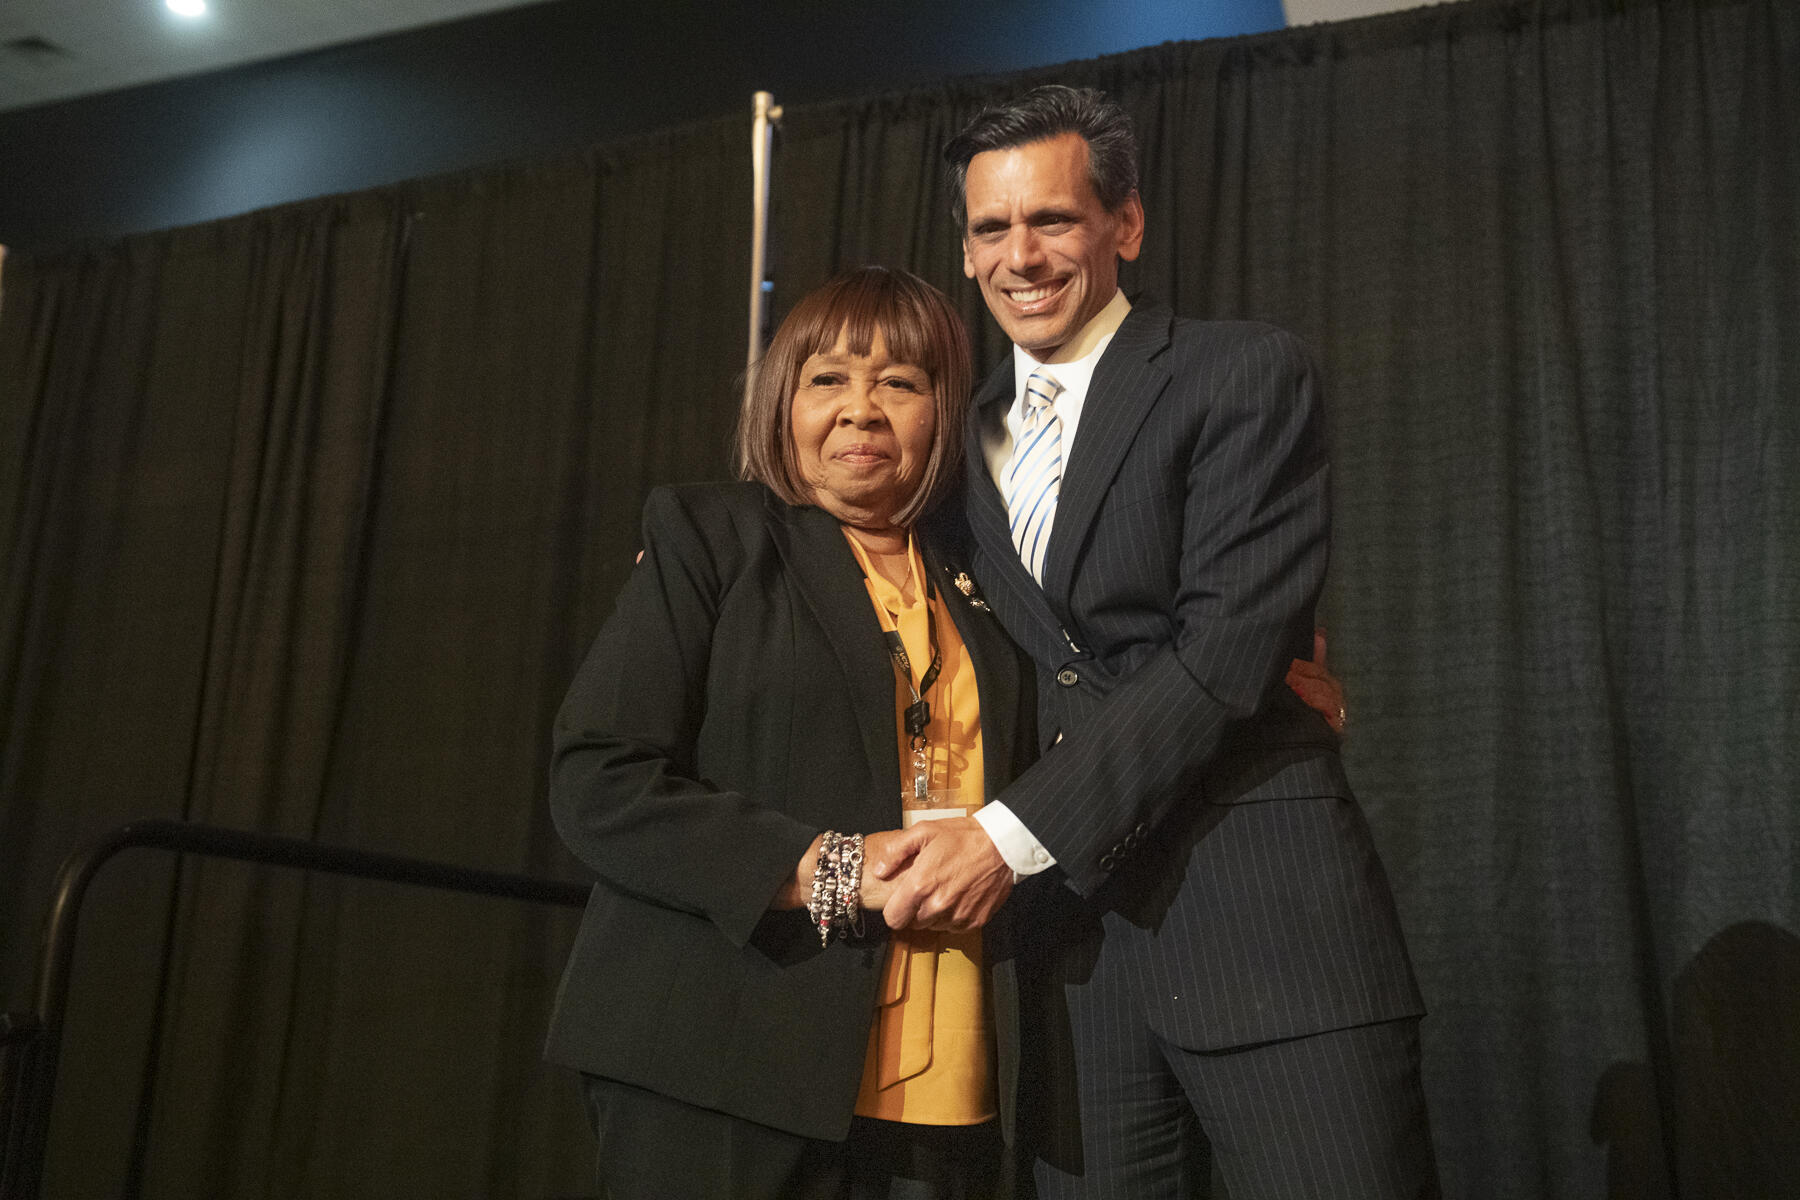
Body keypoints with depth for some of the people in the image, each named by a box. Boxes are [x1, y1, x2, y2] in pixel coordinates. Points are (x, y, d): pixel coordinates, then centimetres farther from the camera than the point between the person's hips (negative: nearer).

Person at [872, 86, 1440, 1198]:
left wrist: (1012, 834, -16)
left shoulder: (1246, 376, -2)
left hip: (1262, 924, -4)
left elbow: (1227, 648, -13)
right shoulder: (970, 434, 16)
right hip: (1068, 927, 5)